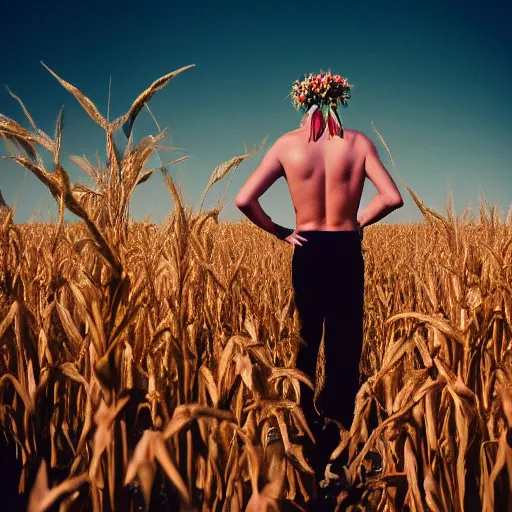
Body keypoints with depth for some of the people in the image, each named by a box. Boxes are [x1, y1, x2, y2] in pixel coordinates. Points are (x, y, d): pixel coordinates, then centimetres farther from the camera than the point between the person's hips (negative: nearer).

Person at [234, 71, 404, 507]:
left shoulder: (286, 144, -3)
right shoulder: (358, 141, -3)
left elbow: (244, 200, -10)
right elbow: (392, 197, -11)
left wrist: (278, 232, 0)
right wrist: (358, 222, 3)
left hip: (305, 251, 1)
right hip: (346, 252, 0)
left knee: (301, 348, 14)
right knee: (344, 349, 7)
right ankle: (334, 443, 13)